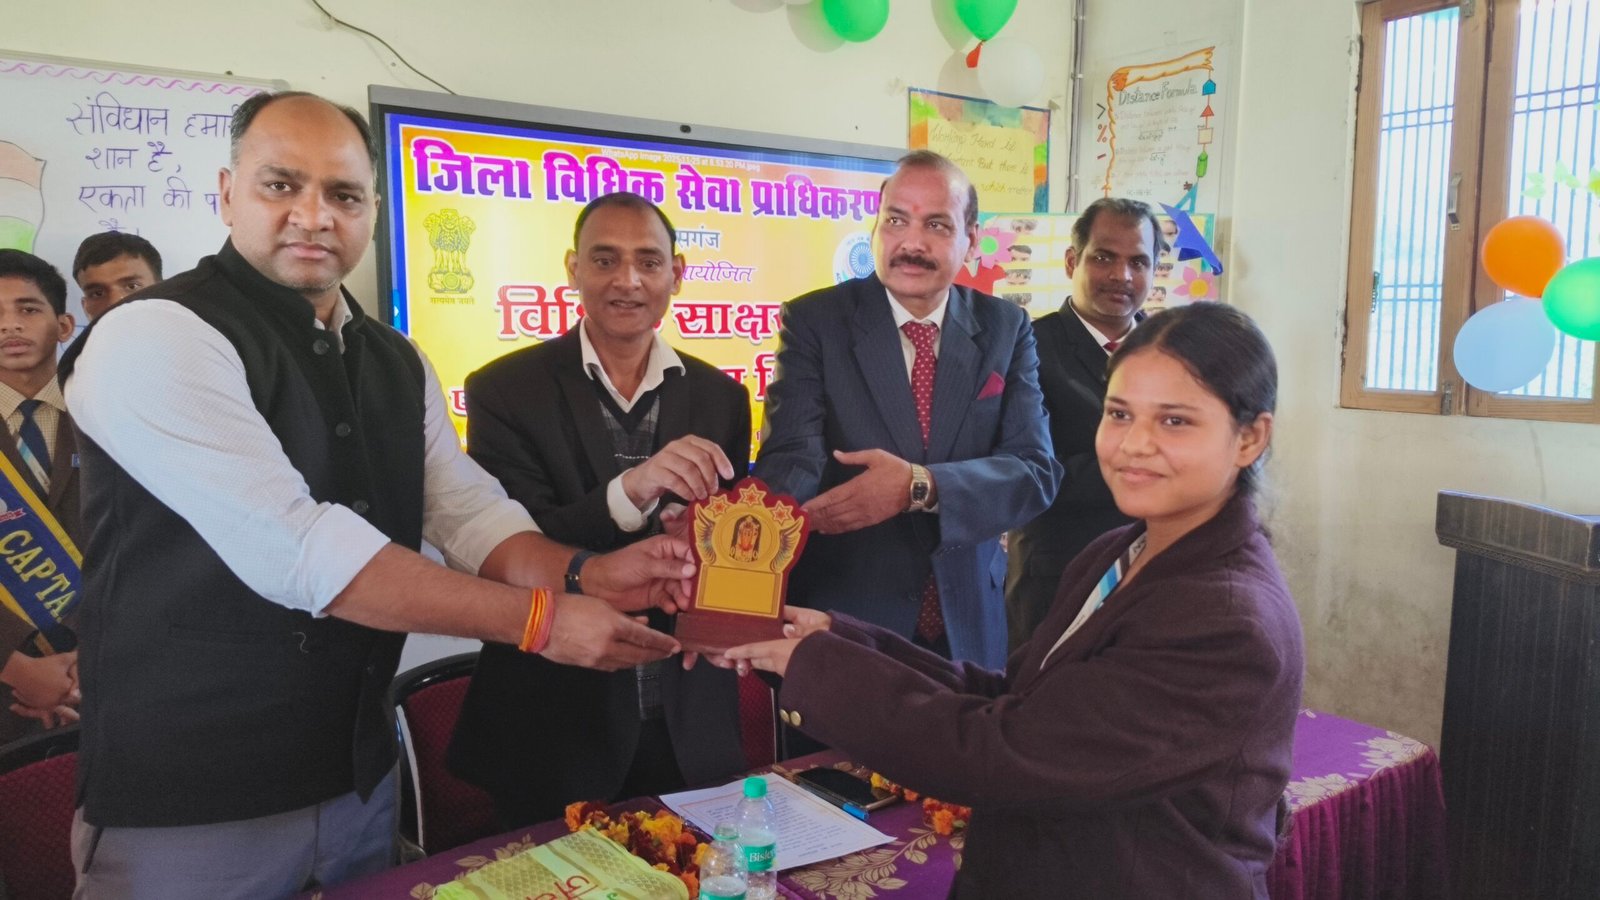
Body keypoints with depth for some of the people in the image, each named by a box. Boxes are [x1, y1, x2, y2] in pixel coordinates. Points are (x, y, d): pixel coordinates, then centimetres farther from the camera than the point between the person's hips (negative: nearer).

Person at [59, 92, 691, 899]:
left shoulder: (396, 364, 7)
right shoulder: (153, 338, -17)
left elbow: (471, 514, 2)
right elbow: (295, 551, -27)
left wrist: (589, 578, -18)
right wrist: (540, 619, -26)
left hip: (358, 774, 7)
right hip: (184, 804, -6)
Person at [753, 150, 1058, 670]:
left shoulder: (1005, 330, -1)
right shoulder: (814, 321, -7)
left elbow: (1036, 472, -10)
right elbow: (792, 460, -19)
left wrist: (919, 486, -28)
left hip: (968, 623, 3)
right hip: (842, 620, -2)